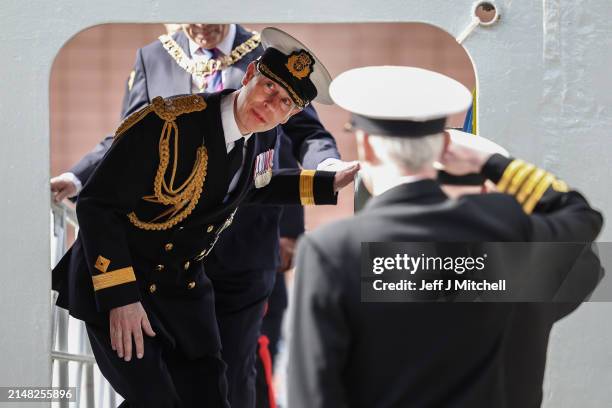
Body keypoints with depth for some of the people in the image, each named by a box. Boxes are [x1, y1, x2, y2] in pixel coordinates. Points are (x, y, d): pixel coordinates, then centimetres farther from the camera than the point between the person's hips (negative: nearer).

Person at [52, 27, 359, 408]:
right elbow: (96, 205, -25)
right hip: (115, 278, -7)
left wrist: (331, 183, 8)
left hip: (182, 285, 7)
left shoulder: (266, 135, -5)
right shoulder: (169, 124, -29)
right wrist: (119, 298, -28)